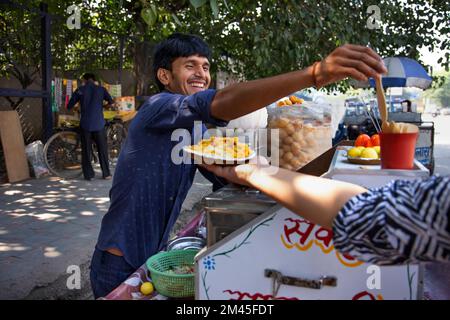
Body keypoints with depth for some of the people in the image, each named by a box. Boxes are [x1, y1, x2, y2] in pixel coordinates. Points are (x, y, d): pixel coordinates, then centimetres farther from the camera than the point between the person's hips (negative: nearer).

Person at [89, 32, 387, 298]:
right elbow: (221, 103, -40)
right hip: (120, 266, -7)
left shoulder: (193, 126, 6)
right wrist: (315, 73, -50)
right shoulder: (157, 107, -21)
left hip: (154, 256, 8)